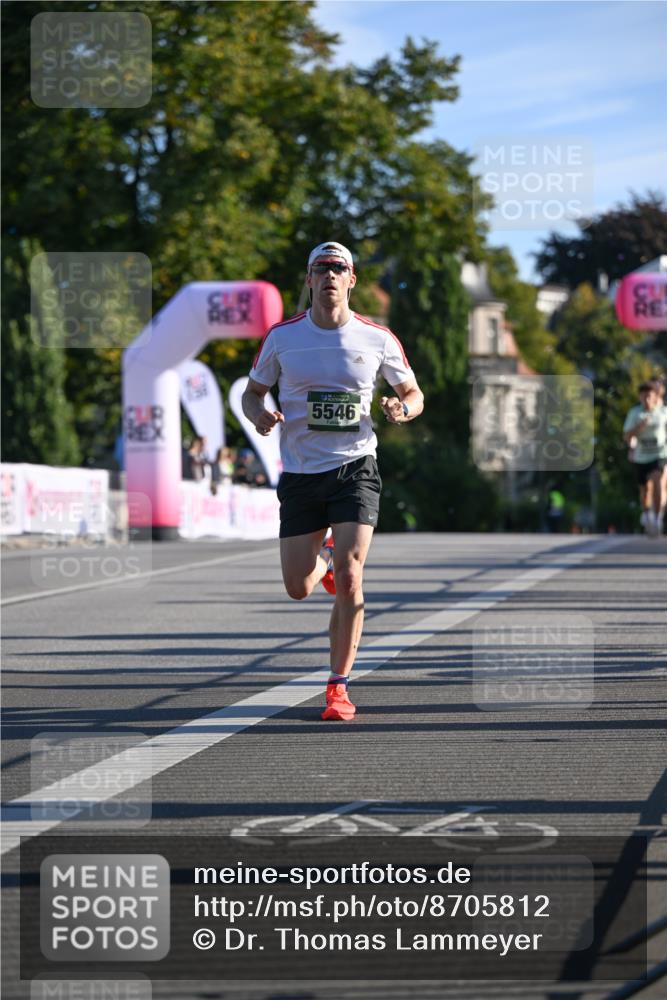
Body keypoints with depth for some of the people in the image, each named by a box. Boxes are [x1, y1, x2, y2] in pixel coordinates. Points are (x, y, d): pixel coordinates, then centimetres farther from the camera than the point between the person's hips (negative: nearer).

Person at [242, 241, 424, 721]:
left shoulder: (377, 338, 0)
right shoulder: (282, 337, 1)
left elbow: (414, 393, 12)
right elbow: (252, 392, 12)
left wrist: (403, 408, -12)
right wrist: (259, 414, -12)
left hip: (355, 468, -2)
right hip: (300, 473, 2)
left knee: (348, 577, -17)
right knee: (298, 589, 3)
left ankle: (339, 687, -8)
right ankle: (324, 556, 42)